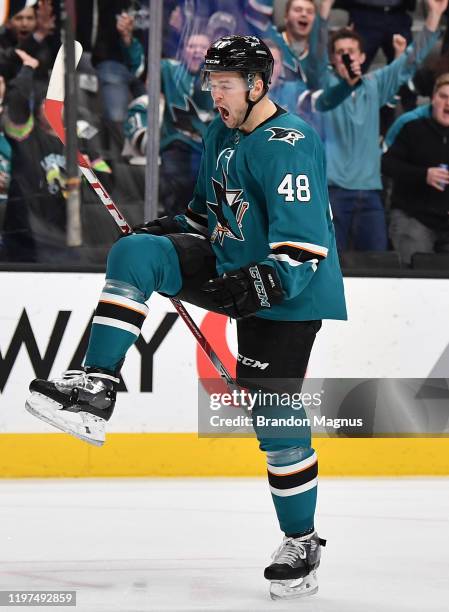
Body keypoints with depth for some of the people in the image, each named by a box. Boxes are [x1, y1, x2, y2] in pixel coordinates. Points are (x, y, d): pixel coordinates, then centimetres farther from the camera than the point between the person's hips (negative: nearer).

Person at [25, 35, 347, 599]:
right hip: (229, 266, 8)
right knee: (134, 252, -13)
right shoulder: (222, 133, 9)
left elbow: (305, 244, -25)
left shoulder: (288, 145, -19)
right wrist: (169, 232, 8)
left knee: (273, 410, -8)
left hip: (286, 292, -8)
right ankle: (95, 391, -22)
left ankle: (301, 541, 8)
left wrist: (262, 283, -35)